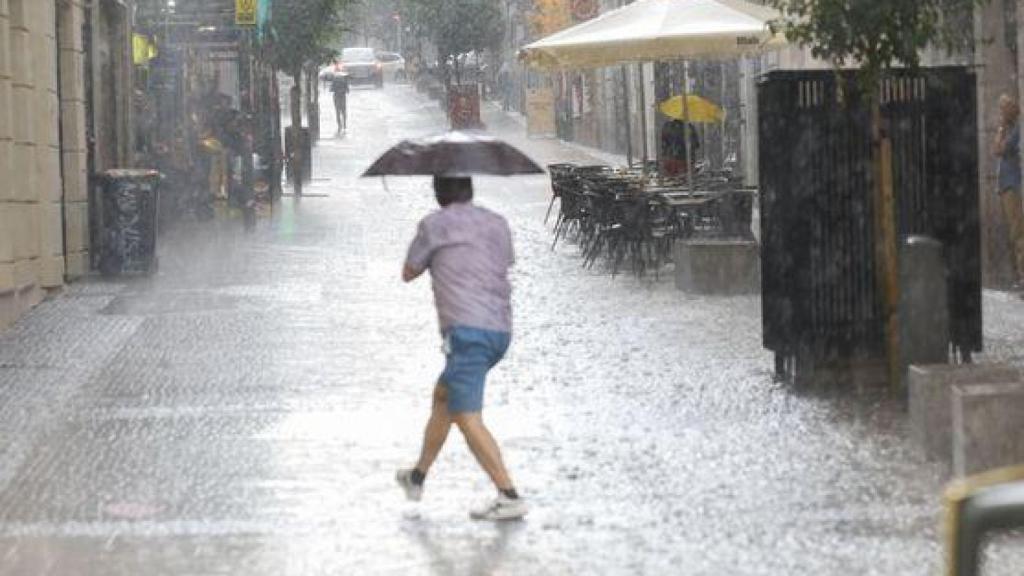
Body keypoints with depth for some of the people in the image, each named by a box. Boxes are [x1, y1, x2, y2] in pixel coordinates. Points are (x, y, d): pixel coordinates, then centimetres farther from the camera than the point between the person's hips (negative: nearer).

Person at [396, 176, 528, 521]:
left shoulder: (434, 225, -2)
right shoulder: (497, 224, 14)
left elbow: (408, 274, 11)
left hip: (466, 329, -8)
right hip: (500, 330, 8)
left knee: (467, 418, -10)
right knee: (443, 396, 25)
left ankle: (509, 497, -21)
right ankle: (417, 477, 38)